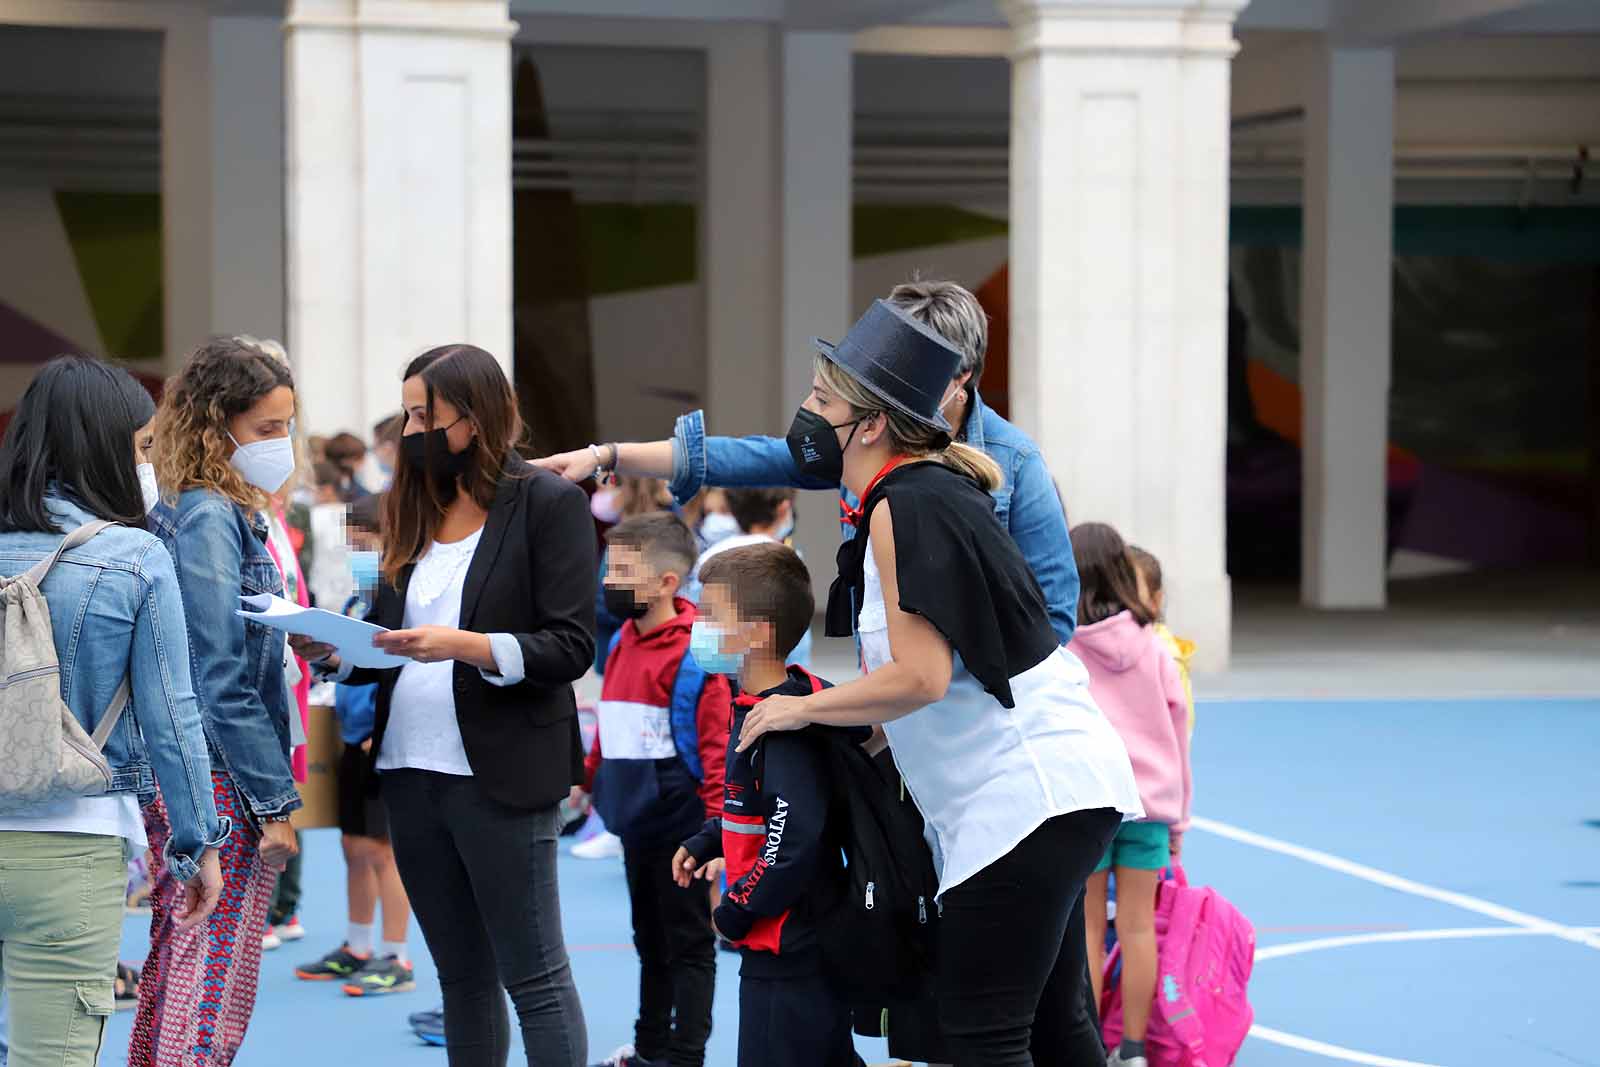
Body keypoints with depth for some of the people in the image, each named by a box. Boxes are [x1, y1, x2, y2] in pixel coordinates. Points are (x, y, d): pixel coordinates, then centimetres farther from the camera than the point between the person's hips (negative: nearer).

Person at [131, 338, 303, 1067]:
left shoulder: (181, 514, 13)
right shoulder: (211, 521, -15)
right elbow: (224, 682, -18)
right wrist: (275, 801, -16)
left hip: (175, 779, 9)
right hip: (222, 782, -9)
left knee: (174, 970, 15)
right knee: (217, 987, -5)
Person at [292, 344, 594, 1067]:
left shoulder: (547, 504, -5)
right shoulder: (414, 510, 14)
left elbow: (570, 646, -11)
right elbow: (385, 644, 17)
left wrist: (462, 645, -23)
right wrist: (332, 650, -4)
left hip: (500, 776, -6)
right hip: (410, 772, 6)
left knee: (533, 974, -2)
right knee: (462, 975, 13)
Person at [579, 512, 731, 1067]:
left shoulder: (696, 652, -16)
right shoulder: (620, 642, 8)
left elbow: (717, 745, -17)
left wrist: (716, 820, -19)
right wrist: (590, 773, 16)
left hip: (679, 828, -8)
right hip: (635, 822, 8)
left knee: (688, 945, 2)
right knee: (650, 939, 18)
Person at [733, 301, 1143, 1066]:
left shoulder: (905, 507, -16)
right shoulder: (927, 489, 13)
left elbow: (918, 677, -23)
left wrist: (799, 709, -10)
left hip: (1027, 795, -11)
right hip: (1041, 793, 11)